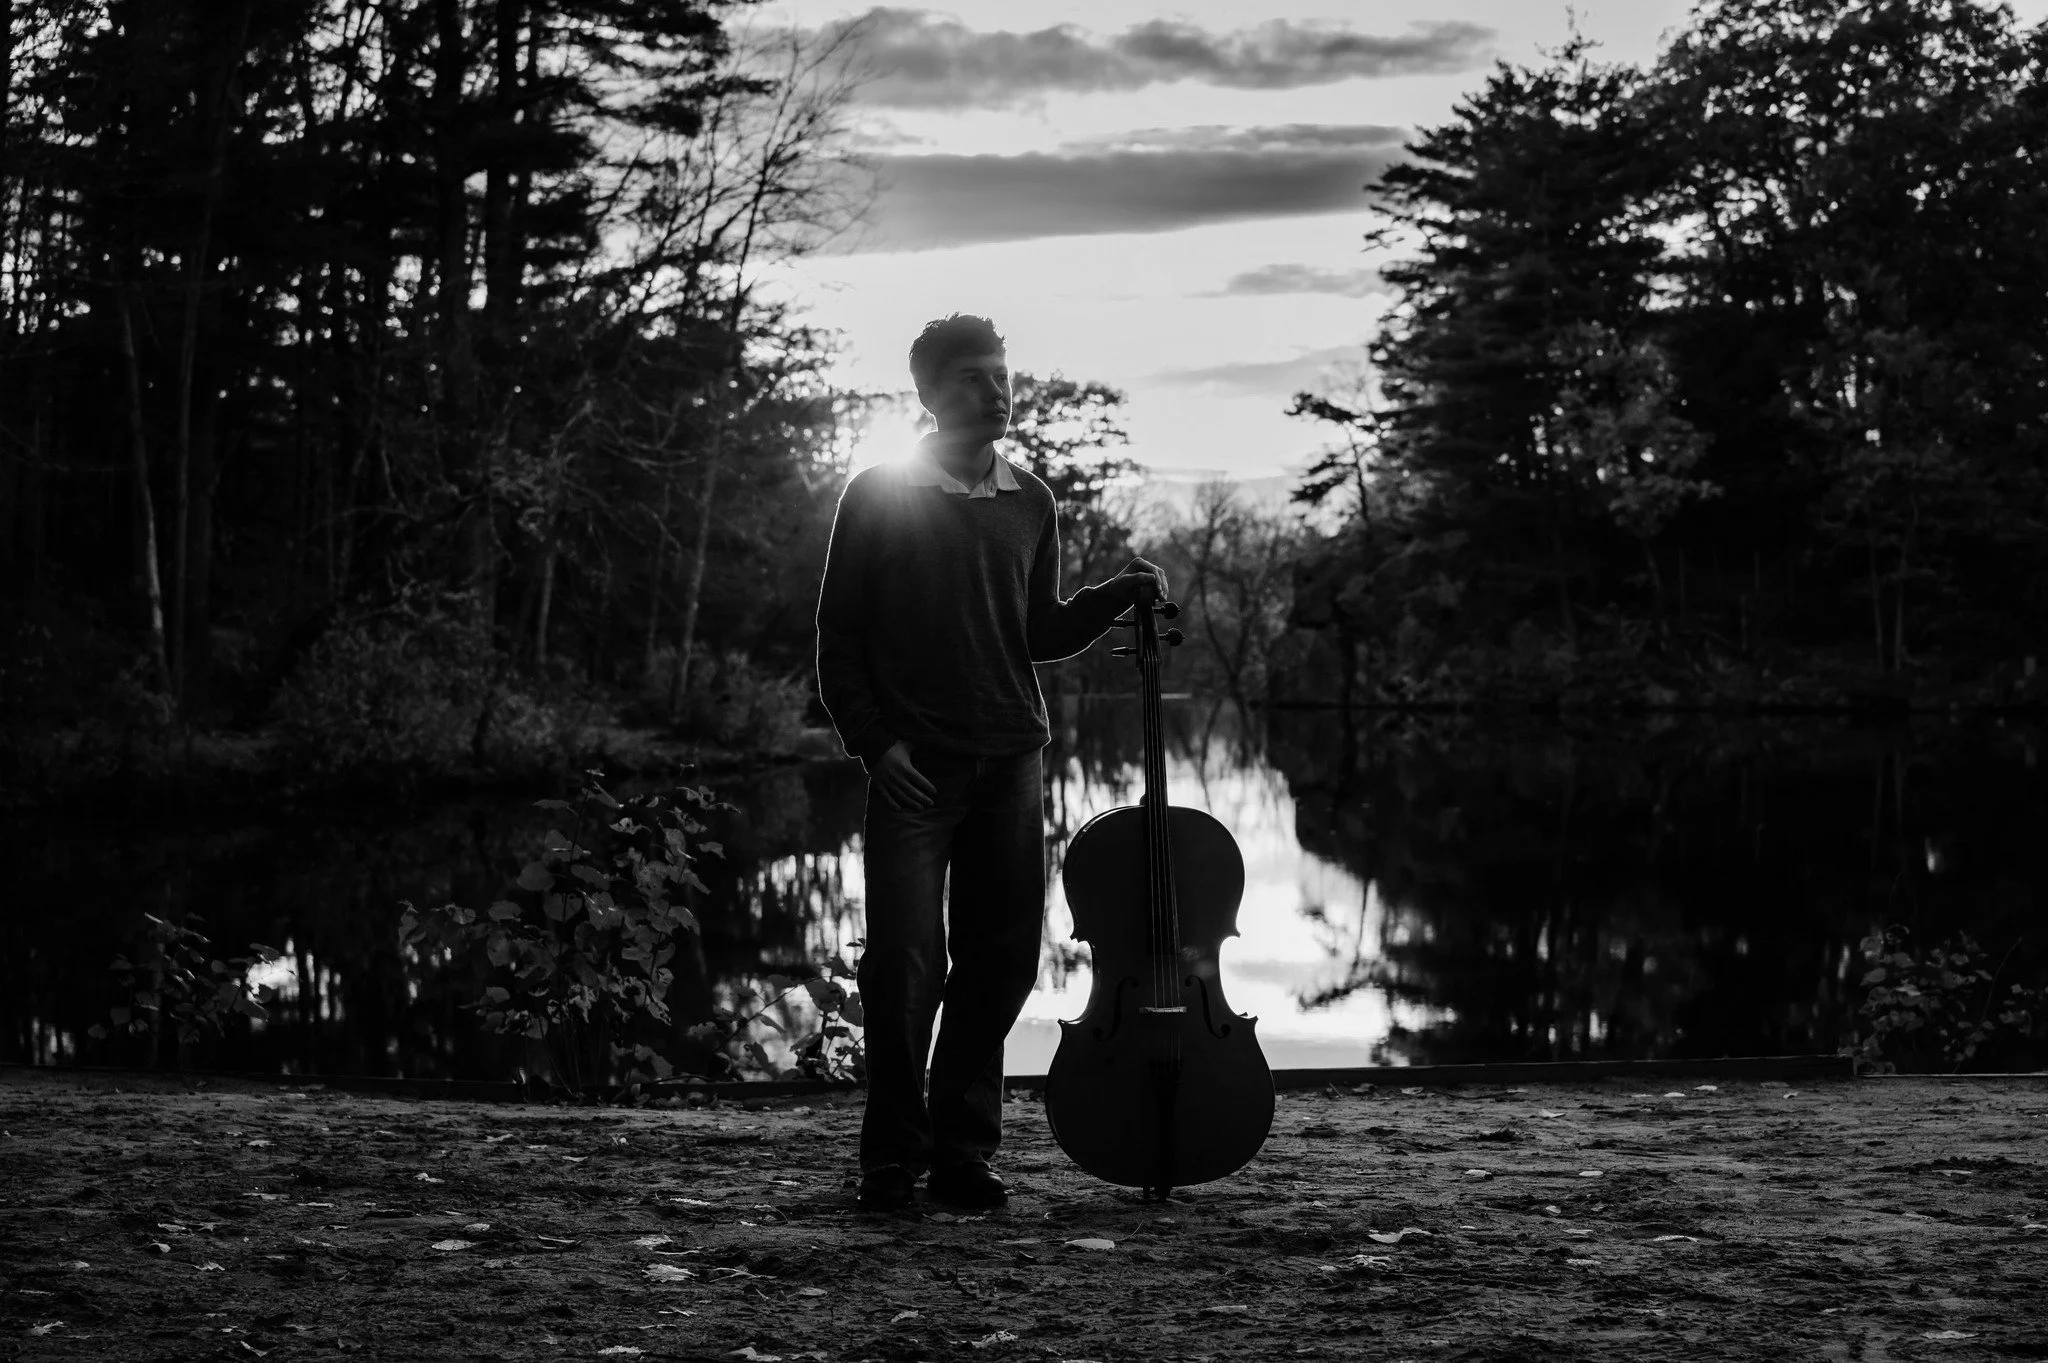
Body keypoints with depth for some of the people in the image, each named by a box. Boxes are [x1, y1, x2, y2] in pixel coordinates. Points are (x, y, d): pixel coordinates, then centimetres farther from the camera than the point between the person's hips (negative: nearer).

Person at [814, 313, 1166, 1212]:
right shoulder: (877, 498, 0)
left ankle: (964, 1150, 16)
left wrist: (1116, 597, 4)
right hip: (915, 767, -4)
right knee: (906, 963, -8)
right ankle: (894, 1154, 7)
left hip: (1009, 765, 4)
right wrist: (875, 741, -9)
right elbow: (838, 640, 1)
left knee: (1001, 961, 4)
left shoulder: (1030, 505, 12)